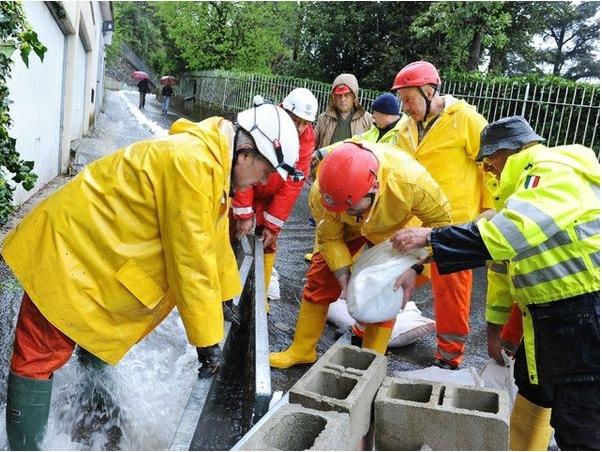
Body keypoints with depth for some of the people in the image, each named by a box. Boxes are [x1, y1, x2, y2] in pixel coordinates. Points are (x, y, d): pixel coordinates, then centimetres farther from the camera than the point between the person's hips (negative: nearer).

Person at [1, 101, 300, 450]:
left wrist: (227, 298, 21)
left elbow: (214, 239, 13)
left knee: (102, 345, 23)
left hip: (100, 250, 10)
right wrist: (207, 339, -20)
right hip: (69, 252, -10)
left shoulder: (214, 162, 3)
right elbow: (191, 260, -28)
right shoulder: (193, 162, -29)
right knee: (41, 356, -1)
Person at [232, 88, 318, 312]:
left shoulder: (307, 139, -19)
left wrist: (273, 224, -17)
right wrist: (244, 214, -23)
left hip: (270, 196, 2)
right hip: (242, 187, -2)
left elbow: (292, 184, -17)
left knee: (267, 242, 3)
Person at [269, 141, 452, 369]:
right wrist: (345, 282, -22)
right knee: (321, 276, -1)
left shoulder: (409, 180, -43)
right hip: (348, 228, 2)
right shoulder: (321, 193, -36)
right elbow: (330, 237, -17)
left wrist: (414, 268, -30)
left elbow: (441, 221, -25)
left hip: (394, 229, -1)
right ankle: (302, 350, 17)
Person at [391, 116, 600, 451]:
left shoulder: (554, 170, -15)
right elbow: (505, 256, 20)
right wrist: (496, 319, 21)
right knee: (532, 389, 23)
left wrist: (431, 238, -31)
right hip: (549, 312, 11)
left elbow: (514, 231, -33)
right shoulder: (525, 183, 18)